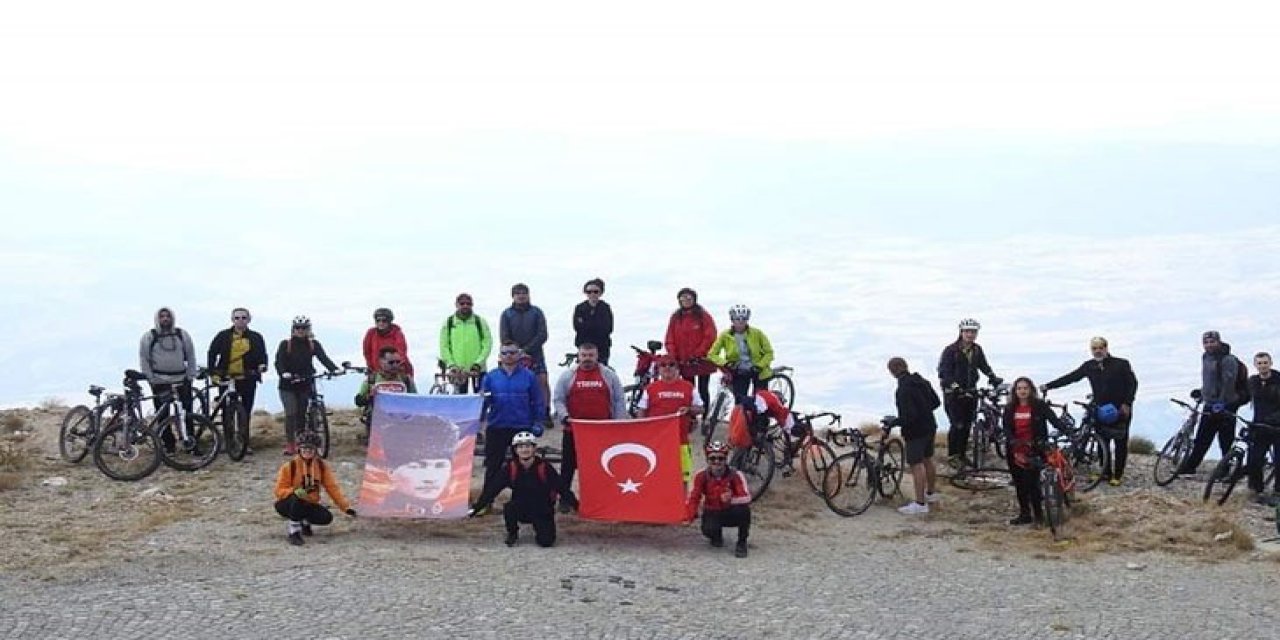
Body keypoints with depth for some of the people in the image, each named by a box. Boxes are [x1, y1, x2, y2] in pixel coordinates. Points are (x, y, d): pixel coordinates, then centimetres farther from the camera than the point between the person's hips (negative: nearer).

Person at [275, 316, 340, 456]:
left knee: (302, 414, 4)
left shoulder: (313, 344, 3)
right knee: (291, 414, -9)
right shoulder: (285, 344, -1)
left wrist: (334, 369, -26)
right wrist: (283, 373, -32)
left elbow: (323, 358, -8)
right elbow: (279, 361, -11)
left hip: (306, 383, 2)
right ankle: (290, 444, -5)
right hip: (288, 384, -2)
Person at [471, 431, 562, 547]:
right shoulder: (510, 468, -10)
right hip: (521, 511, 2)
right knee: (509, 509, -31)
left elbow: (561, 487, -11)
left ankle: (539, 530, 17)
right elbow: (492, 488, -12)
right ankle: (512, 534, 0)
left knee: (546, 541, -20)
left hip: (542, 511, -2)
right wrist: (477, 506, -20)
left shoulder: (544, 468, -14)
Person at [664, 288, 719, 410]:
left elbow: (710, 337, -9)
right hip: (683, 362, 4)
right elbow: (670, 340, 8)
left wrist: (697, 354, -14)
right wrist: (673, 357, -6)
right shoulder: (675, 318, 9)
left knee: (702, 390, -2)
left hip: (701, 361, -4)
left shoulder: (703, 316, -3)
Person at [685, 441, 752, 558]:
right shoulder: (701, 476, -12)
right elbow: (693, 498, -15)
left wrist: (731, 500, -47)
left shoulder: (736, 475, -19)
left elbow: (747, 498, -27)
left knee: (744, 509, -35)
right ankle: (716, 536, 11)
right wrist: (689, 517, -31)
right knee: (708, 529, -32)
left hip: (731, 513, -1)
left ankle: (741, 543, -10)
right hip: (712, 513, 1)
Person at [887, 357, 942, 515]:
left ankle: (920, 503, -4)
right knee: (927, 460, 22)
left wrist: (891, 423, -16)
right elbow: (936, 402, 11)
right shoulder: (922, 382, 2)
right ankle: (931, 493, 37)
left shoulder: (903, 391, -25)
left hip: (915, 431, -9)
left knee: (916, 465, -5)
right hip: (930, 427, 9)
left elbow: (908, 417, -28)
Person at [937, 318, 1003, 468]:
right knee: (957, 425, -11)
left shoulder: (977, 350, 9)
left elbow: (984, 366, 19)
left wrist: (993, 378, 6)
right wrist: (954, 385, -29)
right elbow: (944, 372, -17)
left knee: (967, 425, 7)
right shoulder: (951, 350, -11)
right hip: (953, 393, -6)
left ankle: (961, 455, 17)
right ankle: (952, 456, 1)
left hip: (970, 392, 6)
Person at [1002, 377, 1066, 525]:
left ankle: (1038, 513, 3)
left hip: (1034, 450, -4)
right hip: (1016, 452, 4)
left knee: (1032, 482, -10)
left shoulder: (1039, 405, -4)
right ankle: (1024, 514, 20)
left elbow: (1054, 419, -14)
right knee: (1020, 485, 10)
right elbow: (1006, 428, 0)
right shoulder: (1010, 409, 6)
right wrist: (1012, 441, -20)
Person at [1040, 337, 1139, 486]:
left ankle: (1118, 475, 10)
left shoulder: (1121, 364, -6)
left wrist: (1127, 404, -12)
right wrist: (1048, 386, -1)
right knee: (1102, 442, 3)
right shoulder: (1089, 366, 3)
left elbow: (1132, 383, -3)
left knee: (1120, 443, 2)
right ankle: (1106, 472, 16)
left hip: (1120, 410, -3)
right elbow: (1070, 378, 4)